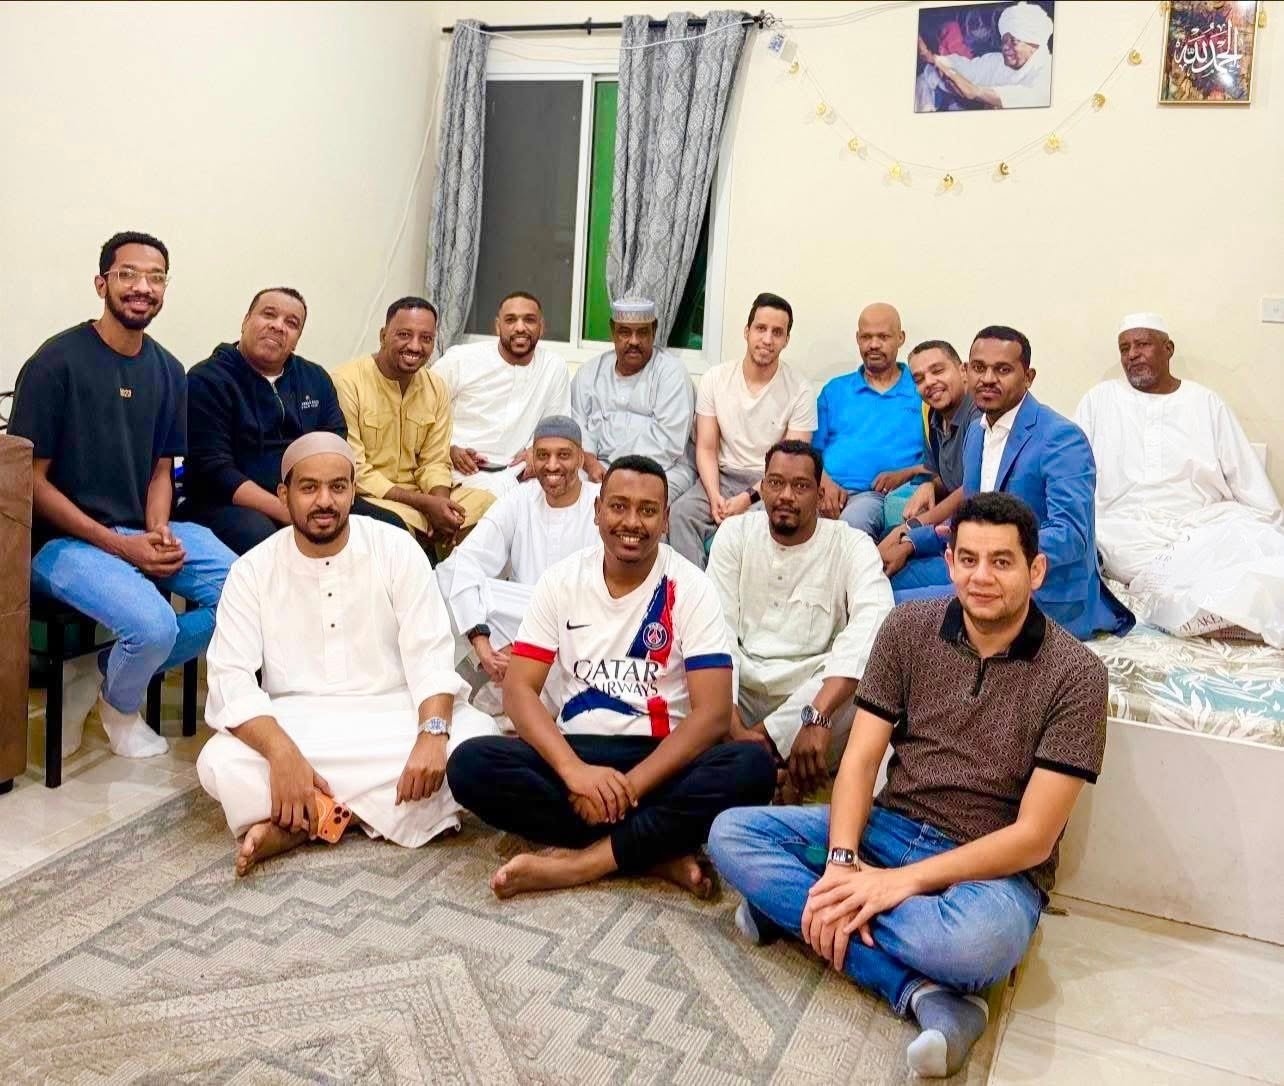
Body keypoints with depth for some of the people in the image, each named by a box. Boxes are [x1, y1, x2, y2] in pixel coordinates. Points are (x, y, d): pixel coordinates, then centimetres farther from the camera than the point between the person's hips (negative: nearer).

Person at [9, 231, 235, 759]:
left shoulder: (168, 371, 7)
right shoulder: (57, 361, -10)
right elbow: (30, 478, -11)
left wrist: (159, 532, -9)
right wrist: (118, 545, -18)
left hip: (145, 531, 6)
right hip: (64, 538, -6)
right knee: (154, 627, -30)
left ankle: (100, 672, 4)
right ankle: (120, 707, 8)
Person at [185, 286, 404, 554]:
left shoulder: (316, 378, 15)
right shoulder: (206, 380, -3)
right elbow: (215, 471, -13)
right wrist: (291, 514, -23)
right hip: (230, 503, -5)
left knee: (390, 524, -14)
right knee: (259, 536, -38)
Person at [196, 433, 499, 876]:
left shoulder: (396, 549, -4)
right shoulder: (253, 570, -2)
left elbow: (430, 654, -9)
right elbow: (232, 678, -12)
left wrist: (433, 733, -29)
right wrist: (282, 753, -31)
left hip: (393, 716, 1)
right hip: (296, 725, 0)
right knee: (219, 764, -29)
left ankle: (297, 822, -24)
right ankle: (379, 810, -22)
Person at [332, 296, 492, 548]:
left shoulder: (437, 388, 7)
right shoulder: (347, 382, -14)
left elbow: (435, 462, 8)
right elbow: (353, 472, -16)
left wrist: (440, 502, -16)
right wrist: (423, 503, -22)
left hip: (417, 492, 6)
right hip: (365, 498, -6)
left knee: (487, 503, -10)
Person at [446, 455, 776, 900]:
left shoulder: (691, 589, -5)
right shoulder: (561, 580, 1)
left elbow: (713, 711, -12)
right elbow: (519, 689, -5)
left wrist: (630, 785, -23)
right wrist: (574, 770, -24)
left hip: (660, 759, -1)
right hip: (573, 751, 2)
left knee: (752, 768, -31)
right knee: (470, 764, -26)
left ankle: (579, 862, -26)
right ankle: (656, 853, -22)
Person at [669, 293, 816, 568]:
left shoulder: (800, 391, -3)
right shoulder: (715, 379, 3)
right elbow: (706, 448, 2)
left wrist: (748, 498, -18)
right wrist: (714, 495, -16)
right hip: (722, 477, 2)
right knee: (680, 513, -27)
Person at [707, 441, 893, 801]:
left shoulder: (852, 545, -4)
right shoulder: (735, 533, 4)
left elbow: (873, 626, -24)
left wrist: (816, 718, -39)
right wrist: (734, 726, -22)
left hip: (815, 693, -1)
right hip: (743, 693, 2)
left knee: (869, 670, -32)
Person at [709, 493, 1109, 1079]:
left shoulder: (1076, 674, -13)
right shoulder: (908, 627, -2)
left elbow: (1033, 836, -15)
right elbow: (860, 758, -4)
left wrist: (903, 880, -24)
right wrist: (841, 860, -22)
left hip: (993, 866, -5)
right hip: (886, 828, 5)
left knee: (981, 940, -41)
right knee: (730, 833, -16)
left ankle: (796, 906, -18)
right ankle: (925, 993, -24)